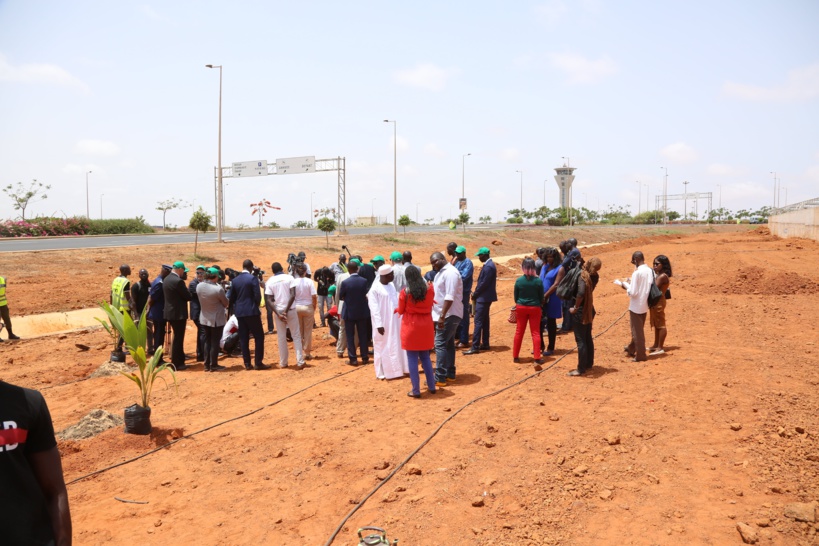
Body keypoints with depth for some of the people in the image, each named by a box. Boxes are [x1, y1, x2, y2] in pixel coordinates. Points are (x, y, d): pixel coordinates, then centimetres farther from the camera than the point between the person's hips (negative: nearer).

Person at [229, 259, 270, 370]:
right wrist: (256, 306, 6)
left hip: (239, 312, 5)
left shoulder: (235, 280, 6)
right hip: (252, 311, -5)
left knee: (243, 338, 8)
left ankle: (247, 363, 10)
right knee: (259, 336, 2)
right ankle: (258, 363, 0)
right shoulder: (253, 279, -10)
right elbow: (258, 296, -13)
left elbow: (231, 298, 8)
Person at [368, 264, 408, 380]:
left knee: (396, 345, 12)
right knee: (383, 347, 3)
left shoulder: (391, 285, 6)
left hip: (395, 321, 7)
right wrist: (379, 324, -21)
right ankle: (383, 372, 14)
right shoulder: (375, 289, -16)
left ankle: (397, 368, 24)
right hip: (383, 323, -7)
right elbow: (374, 308, -17)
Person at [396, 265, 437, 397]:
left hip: (411, 326, -4)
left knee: (412, 359, 4)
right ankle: (432, 386, 23)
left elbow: (401, 311, 0)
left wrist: (397, 309, 22)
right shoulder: (429, 289, -3)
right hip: (426, 326, 4)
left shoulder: (405, 292, -13)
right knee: (425, 357, 18)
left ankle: (416, 390, 8)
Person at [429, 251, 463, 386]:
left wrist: (442, 316, -26)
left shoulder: (450, 273, -17)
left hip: (449, 315, -10)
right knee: (448, 344, 13)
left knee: (440, 344, -9)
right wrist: (440, 316, 13)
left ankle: (440, 378, -6)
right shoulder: (441, 273, 15)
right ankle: (450, 374, 20)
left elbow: (450, 297, -24)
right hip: (446, 315, 10)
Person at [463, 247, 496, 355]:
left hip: (483, 298, -10)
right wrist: (476, 293, 8)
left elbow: (484, 283, -21)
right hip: (485, 297, 10)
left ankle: (475, 347, -8)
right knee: (484, 321, 15)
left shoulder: (488, 267, -19)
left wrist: (475, 294, -10)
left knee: (478, 322, -9)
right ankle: (485, 344, 22)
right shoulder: (489, 264, 12)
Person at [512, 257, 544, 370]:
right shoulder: (538, 281, -11)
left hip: (521, 308, 1)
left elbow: (515, 297, 0)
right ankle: (537, 358, 1)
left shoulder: (519, 280, -9)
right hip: (534, 308, -1)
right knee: (535, 332, 5)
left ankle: (515, 356, 18)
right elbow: (541, 297, -3)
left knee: (519, 332, 12)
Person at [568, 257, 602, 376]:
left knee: (580, 340, -2)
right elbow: (581, 268, 23)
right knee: (588, 338, 18)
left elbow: (581, 292, -38)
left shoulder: (583, 275, -22)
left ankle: (581, 369, 3)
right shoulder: (595, 276, 1)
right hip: (589, 310, 8)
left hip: (581, 311, -8)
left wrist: (575, 307, -25)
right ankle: (589, 364, 29)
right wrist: (579, 260, 8)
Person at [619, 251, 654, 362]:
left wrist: (626, 285, -4)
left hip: (636, 306, -7)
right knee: (638, 329, 22)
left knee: (637, 331, 4)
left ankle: (640, 355, 11)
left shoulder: (637, 273, -21)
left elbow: (633, 292, -22)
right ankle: (631, 348, 39)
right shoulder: (650, 271, 1)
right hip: (645, 305, 8)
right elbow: (649, 288, 11)